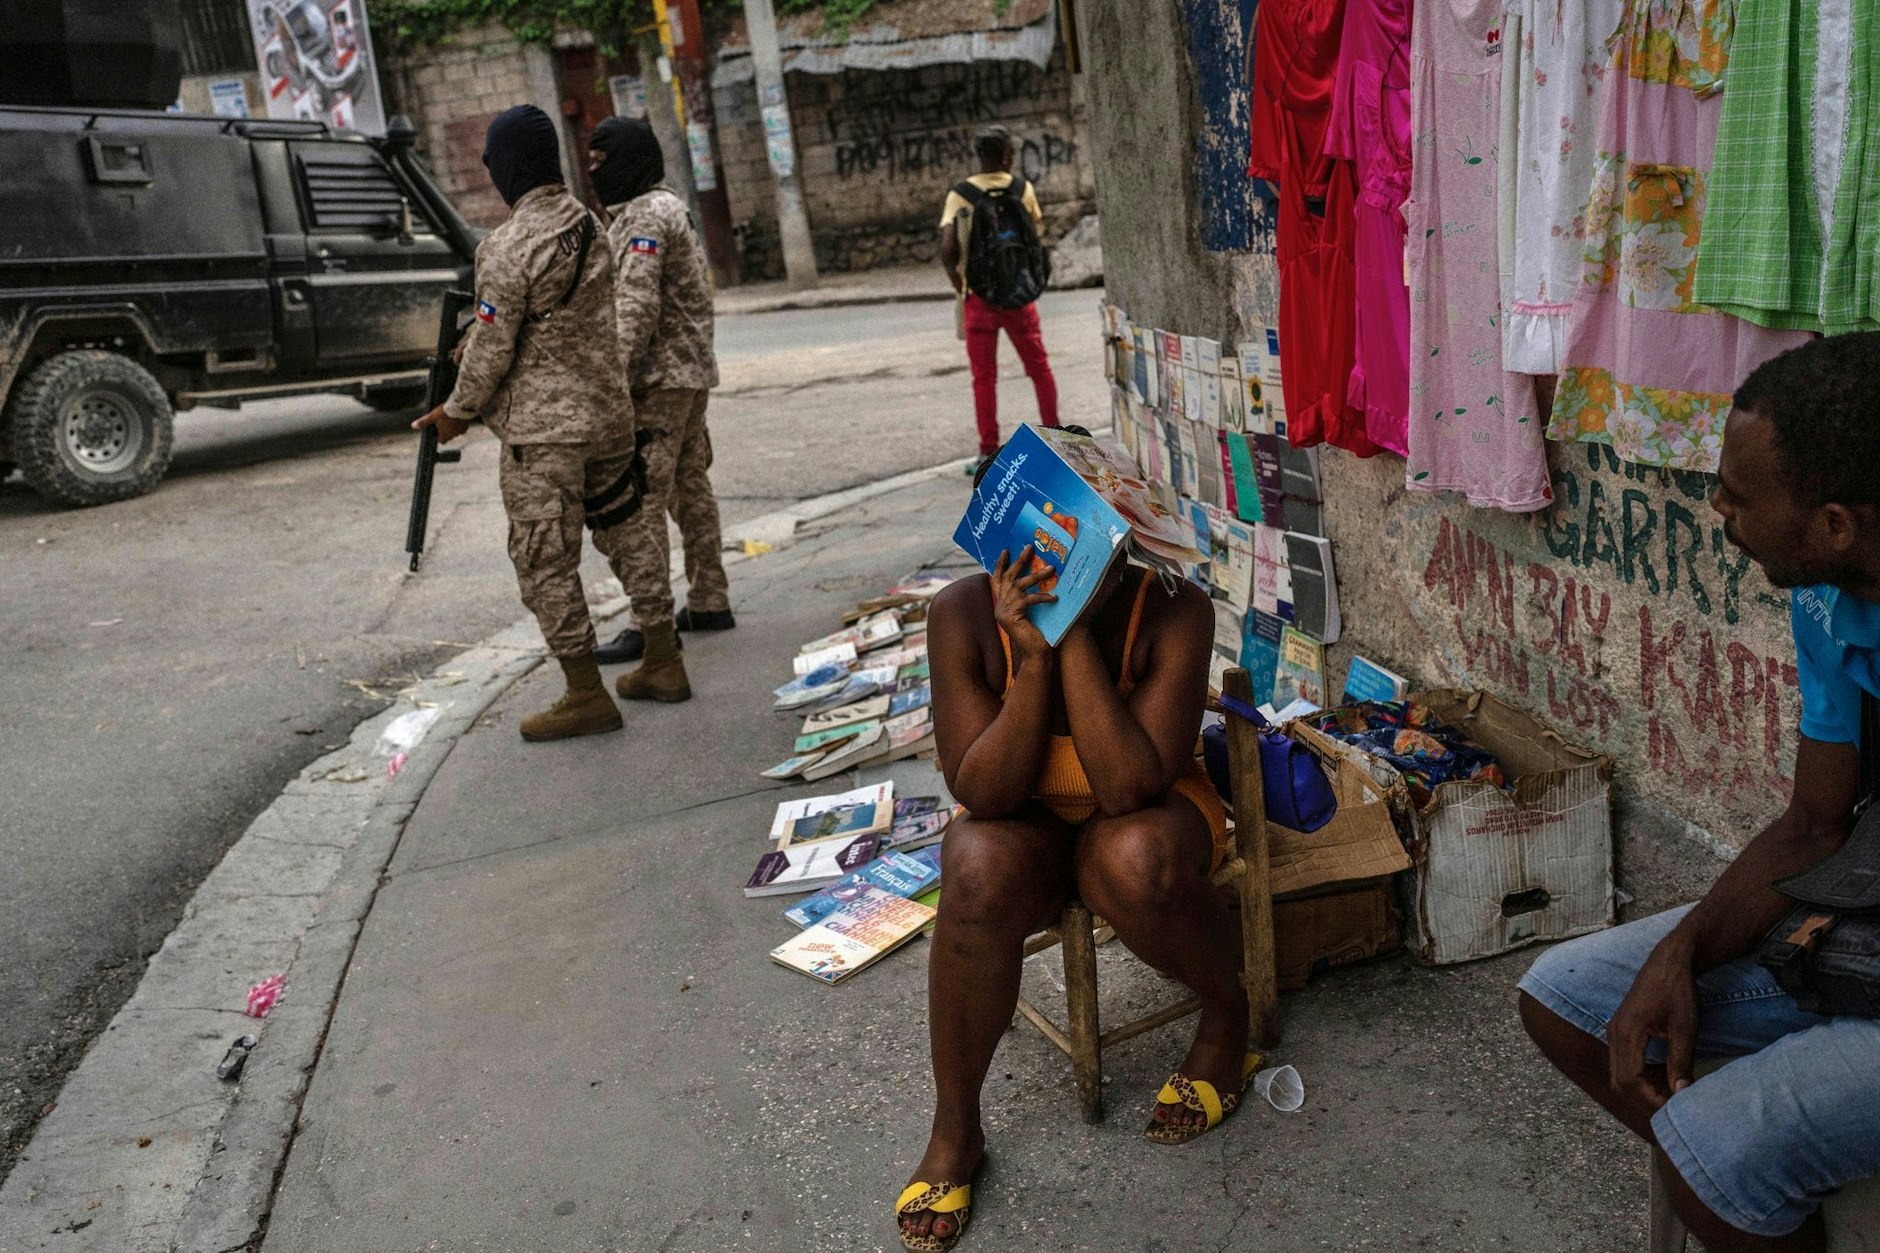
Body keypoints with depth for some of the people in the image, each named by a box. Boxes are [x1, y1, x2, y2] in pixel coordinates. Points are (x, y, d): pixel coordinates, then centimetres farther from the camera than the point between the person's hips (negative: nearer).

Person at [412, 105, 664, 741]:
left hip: (541, 427, -8)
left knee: (546, 560, 2)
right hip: (609, 409, 8)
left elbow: (492, 347, -14)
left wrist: (457, 410, 2)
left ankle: (587, 695, 8)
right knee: (624, 533, 19)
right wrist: (478, 338, 23)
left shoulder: (508, 247, -18)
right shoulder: (590, 225, 6)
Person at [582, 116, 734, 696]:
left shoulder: (645, 217, -14)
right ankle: (709, 603, 23)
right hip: (691, 372, 11)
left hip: (657, 381, -11)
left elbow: (637, 310, -23)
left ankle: (652, 629, -6)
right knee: (690, 490, 15)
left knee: (639, 503, -9)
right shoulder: (669, 208, 18)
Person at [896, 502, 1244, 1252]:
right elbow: (983, 793, -22)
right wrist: (1033, 655, -34)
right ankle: (953, 1130, -11)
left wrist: (1075, 637, -36)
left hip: (1144, 815, -1)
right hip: (1023, 823, 1)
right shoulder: (964, 613, -22)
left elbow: (1129, 789, -30)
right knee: (981, 871, -33)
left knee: (1135, 859, -36)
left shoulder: (1173, 610, -25)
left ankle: (1228, 1018, -1)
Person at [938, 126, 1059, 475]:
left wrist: (959, 286, -1)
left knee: (984, 377, 4)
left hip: (979, 297, -1)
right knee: (1039, 367, 15)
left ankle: (988, 452, 4)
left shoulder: (959, 195, -5)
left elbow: (948, 250, -14)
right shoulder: (1023, 189, 0)